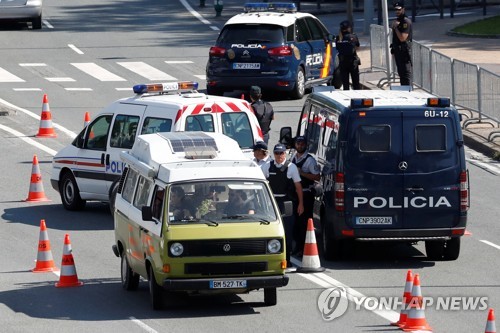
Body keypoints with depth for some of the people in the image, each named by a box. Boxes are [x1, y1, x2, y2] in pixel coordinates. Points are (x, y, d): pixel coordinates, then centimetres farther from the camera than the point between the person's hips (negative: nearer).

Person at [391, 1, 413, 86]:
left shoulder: (406, 22, -13)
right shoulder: (396, 21, 15)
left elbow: (402, 38, -20)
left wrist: (395, 27, -15)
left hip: (404, 51, -9)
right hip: (397, 50, 9)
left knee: (406, 73, -9)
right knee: (401, 73, 12)